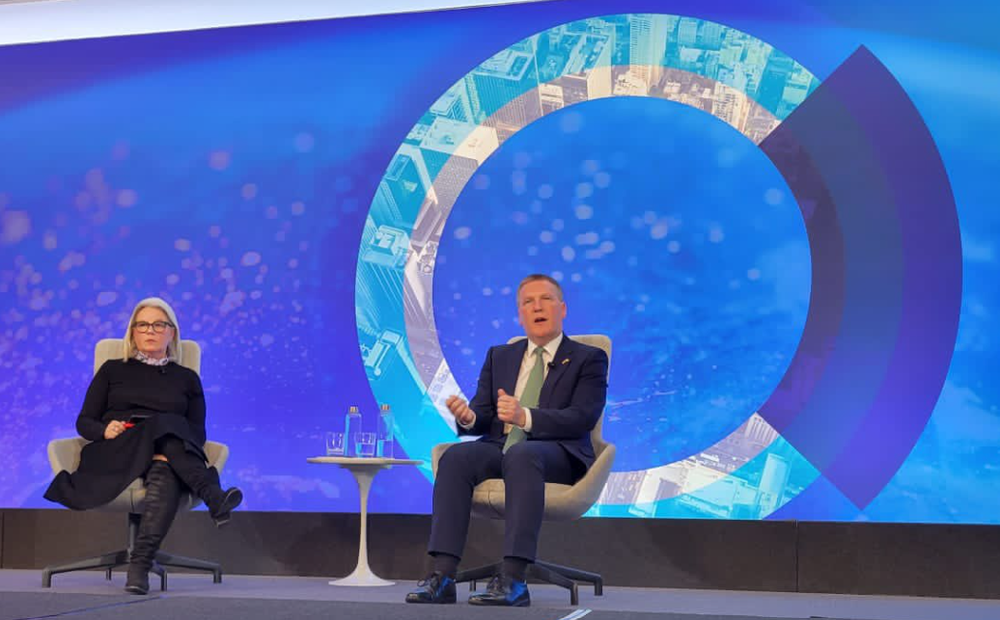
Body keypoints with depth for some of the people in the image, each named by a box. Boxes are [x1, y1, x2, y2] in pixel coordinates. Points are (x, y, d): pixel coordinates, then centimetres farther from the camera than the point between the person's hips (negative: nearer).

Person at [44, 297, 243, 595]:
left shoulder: (186, 378, 21)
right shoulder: (113, 370, 21)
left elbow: (197, 433, 11)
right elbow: (84, 422, 14)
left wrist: (168, 452, -13)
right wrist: (105, 430, -11)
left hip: (168, 455, 0)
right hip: (115, 454, 0)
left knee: (166, 473, -39)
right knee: (162, 426, -33)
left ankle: (140, 564, -51)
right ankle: (214, 498, -47)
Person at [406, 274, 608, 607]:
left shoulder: (589, 359, 9)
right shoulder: (499, 356, 23)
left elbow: (582, 418, -8)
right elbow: (483, 415, 14)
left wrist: (526, 417, -24)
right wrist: (468, 417, -13)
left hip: (558, 455, -4)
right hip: (500, 447, 4)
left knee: (521, 454, -39)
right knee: (455, 456, -29)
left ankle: (513, 579, -45)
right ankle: (442, 576, -36)